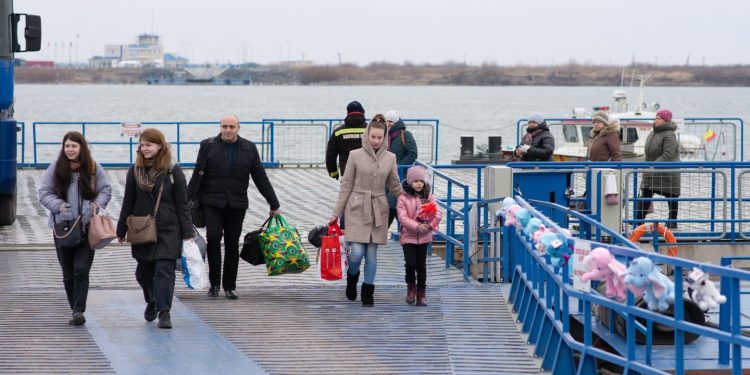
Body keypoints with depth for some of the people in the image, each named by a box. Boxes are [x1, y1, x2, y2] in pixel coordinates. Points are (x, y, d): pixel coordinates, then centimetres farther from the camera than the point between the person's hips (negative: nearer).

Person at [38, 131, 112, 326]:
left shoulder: (94, 169, 3)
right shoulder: (55, 168, 3)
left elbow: (105, 191, 9)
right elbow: (44, 193, 4)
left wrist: (96, 205, -10)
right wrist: (59, 205, -14)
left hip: (87, 227, -2)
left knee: (81, 270, -12)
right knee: (68, 273, 7)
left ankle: (79, 311, -15)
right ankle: (75, 310, 19)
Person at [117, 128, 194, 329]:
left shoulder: (173, 171, -4)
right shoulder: (135, 171, 4)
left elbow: (182, 204, -2)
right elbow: (128, 202, 9)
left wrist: (187, 232, -4)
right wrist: (121, 230, 9)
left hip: (168, 230, -3)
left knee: (165, 271, -9)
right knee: (143, 271, 10)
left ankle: (164, 312, -6)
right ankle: (152, 301, 36)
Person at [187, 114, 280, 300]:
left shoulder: (249, 148, 7)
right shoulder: (208, 146, 2)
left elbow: (261, 178, 10)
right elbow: (197, 175, 2)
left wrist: (274, 204, 10)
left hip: (236, 204, 2)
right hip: (212, 202, -2)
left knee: (232, 244, 4)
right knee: (213, 236, -18)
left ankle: (230, 286, 14)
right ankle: (214, 282, -7)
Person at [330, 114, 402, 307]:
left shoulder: (390, 158, 5)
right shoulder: (356, 156, -2)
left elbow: (395, 186, 16)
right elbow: (346, 186, 2)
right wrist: (336, 213, 2)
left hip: (378, 211, 2)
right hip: (357, 209, -2)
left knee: (372, 254, 3)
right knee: (357, 252, -10)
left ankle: (368, 292, 15)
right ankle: (352, 277, 22)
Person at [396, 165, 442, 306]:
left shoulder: (429, 197, 3)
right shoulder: (403, 198, -5)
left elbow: (438, 214, -2)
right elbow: (402, 217, -13)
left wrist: (430, 225, -20)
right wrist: (417, 226, -24)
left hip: (424, 236, 2)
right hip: (408, 236, -2)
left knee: (421, 265, 5)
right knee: (410, 263, -13)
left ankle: (421, 293, 16)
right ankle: (411, 287, 13)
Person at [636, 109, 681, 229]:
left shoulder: (669, 136, -18)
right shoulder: (652, 133, 9)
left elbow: (667, 156, -26)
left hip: (668, 172, -8)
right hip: (652, 171, 8)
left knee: (671, 197, 4)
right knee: (645, 195, 0)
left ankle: (672, 222, 14)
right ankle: (639, 218, 0)